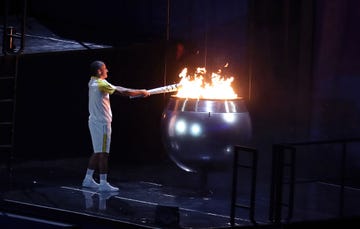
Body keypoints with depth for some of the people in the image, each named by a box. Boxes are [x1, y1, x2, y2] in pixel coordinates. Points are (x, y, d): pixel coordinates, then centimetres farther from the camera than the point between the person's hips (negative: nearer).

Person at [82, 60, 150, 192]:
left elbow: (116, 89, 15)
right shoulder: (101, 84, -16)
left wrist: (138, 92, 14)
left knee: (97, 152, 16)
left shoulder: (93, 83, 11)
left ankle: (88, 179, 20)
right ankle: (103, 183, -7)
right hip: (102, 122, -9)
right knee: (103, 153, -7)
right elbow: (122, 92, -16)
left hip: (95, 121, 9)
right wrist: (141, 92, -4)